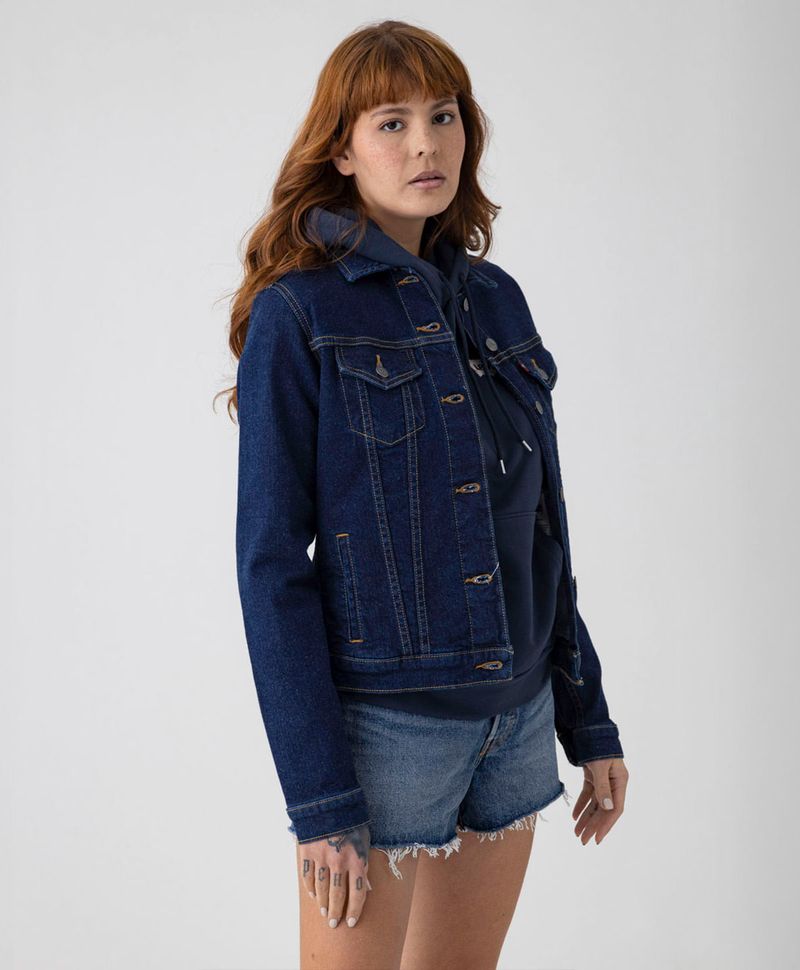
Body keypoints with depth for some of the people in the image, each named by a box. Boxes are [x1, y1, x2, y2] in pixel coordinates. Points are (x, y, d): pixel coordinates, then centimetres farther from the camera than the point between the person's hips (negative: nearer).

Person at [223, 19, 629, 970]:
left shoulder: (495, 299, 8)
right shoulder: (298, 315, -9)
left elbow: (539, 527, 12)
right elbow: (272, 562, -11)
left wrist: (589, 721, 12)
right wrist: (320, 800, -15)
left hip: (517, 715, 6)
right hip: (382, 721, -5)